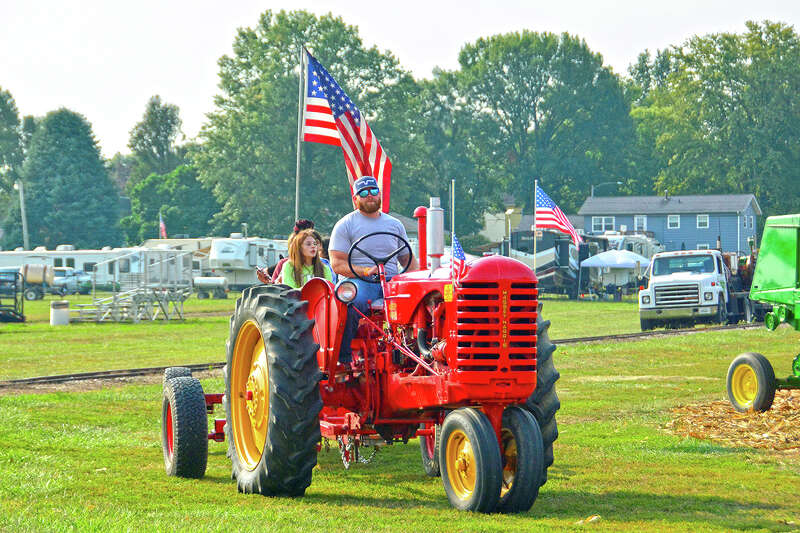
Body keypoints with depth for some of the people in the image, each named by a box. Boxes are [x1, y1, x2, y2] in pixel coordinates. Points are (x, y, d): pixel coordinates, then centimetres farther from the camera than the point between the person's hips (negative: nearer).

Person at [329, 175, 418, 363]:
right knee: (352, 304, -38)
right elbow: (337, 264, -3)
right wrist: (365, 271, -19)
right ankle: (343, 358, -32)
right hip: (358, 281, -4)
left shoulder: (395, 224, 21)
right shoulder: (345, 225, 7)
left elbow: (408, 260, 25)